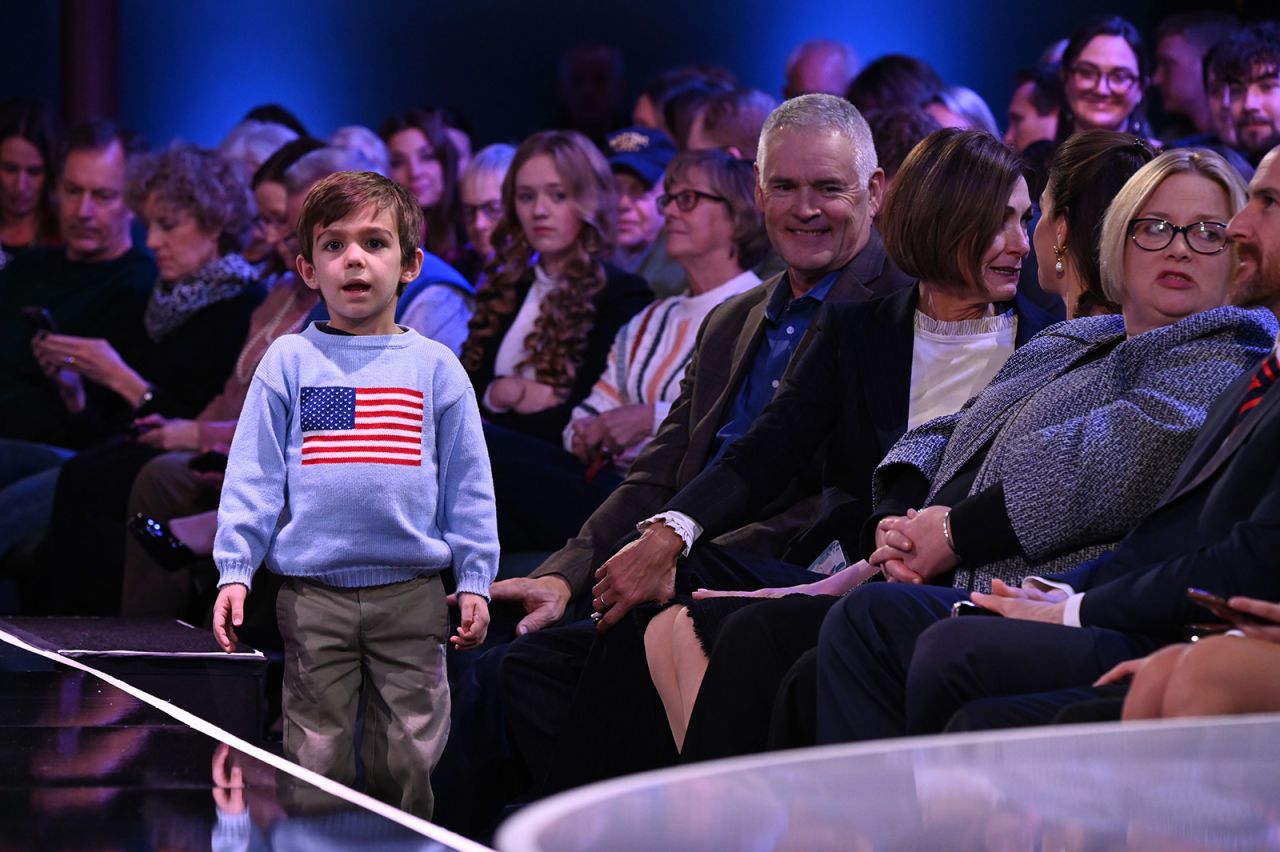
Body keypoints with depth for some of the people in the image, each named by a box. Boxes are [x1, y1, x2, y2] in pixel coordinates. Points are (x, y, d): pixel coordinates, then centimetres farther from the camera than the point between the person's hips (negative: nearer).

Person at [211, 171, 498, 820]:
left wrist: (475, 582, 3)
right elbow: (252, 476, 3)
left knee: (406, 766, 3)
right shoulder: (288, 362, 4)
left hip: (412, 594, 1)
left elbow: (467, 486, 8)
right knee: (317, 762, 2)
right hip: (313, 595, 0)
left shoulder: (435, 368, 6)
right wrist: (233, 571, -5)